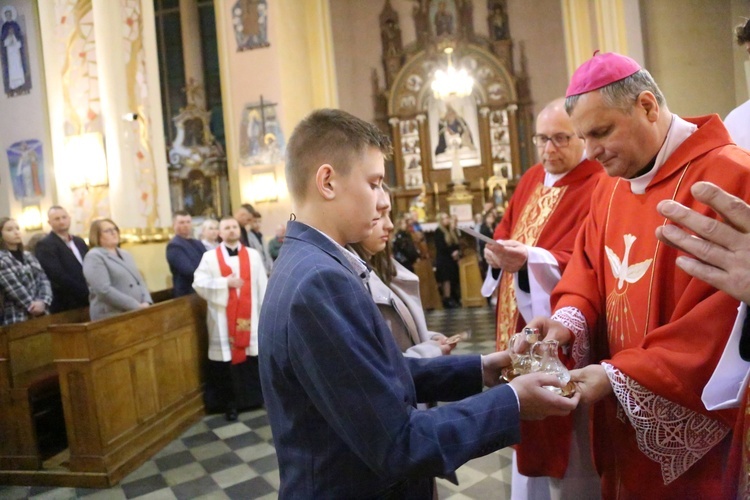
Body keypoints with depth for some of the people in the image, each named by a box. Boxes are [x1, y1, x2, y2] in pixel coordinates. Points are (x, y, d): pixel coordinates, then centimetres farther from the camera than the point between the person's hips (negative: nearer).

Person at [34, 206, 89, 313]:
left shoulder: (79, 242, 16)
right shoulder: (45, 245, -7)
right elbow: (58, 276, -17)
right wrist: (86, 293, -18)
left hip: (88, 302, 6)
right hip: (66, 307, -6)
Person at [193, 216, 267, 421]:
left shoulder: (253, 255, 7)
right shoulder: (210, 257, 4)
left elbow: (262, 286, 4)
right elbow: (199, 283, -6)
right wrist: (225, 283, -15)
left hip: (249, 317, 1)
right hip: (223, 318, -1)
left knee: (251, 356, 6)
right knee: (227, 357, 1)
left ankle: (253, 397, 22)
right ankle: (230, 403, 12)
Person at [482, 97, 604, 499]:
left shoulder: (598, 188, -14)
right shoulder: (531, 179, 11)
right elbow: (504, 233, 11)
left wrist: (528, 259, -35)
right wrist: (499, 253, -10)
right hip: (520, 331, 8)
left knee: (567, 447, 6)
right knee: (528, 431, 20)